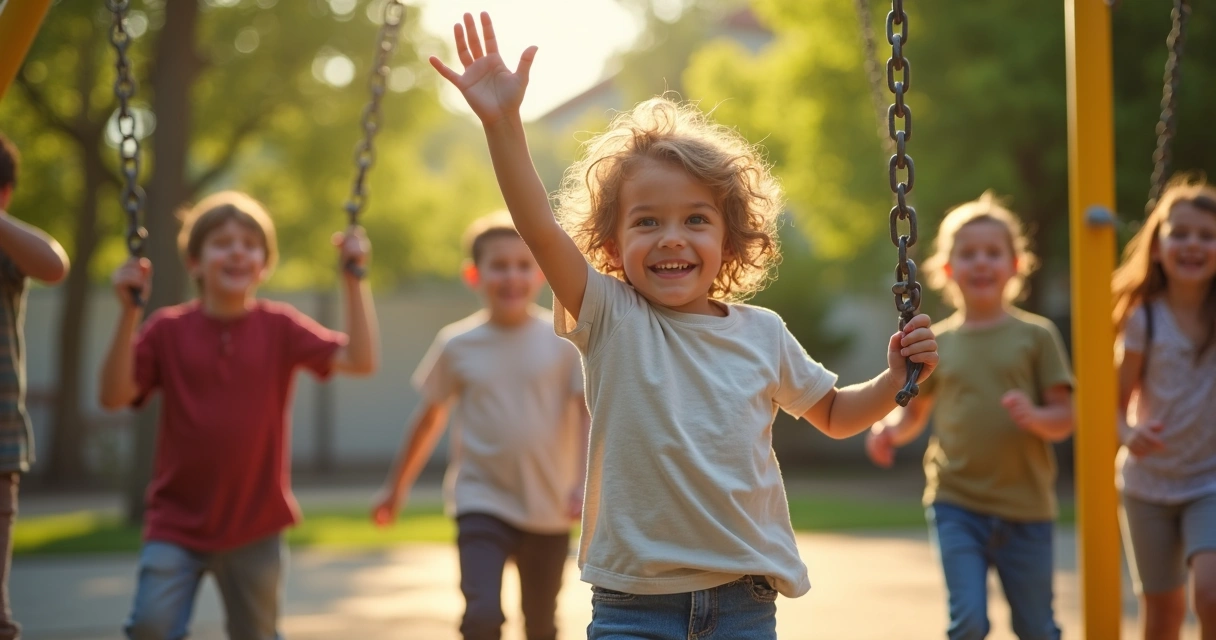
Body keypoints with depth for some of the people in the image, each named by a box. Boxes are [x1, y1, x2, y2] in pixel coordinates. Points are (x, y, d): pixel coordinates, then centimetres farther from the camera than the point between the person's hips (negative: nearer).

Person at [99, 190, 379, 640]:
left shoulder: (280, 328, -2)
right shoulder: (168, 330, -4)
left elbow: (360, 360, -12)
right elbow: (114, 395, -14)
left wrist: (354, 280, -18)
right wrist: (128, 313, -22)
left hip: (255, 527, 1)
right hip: (177, 522, -1)